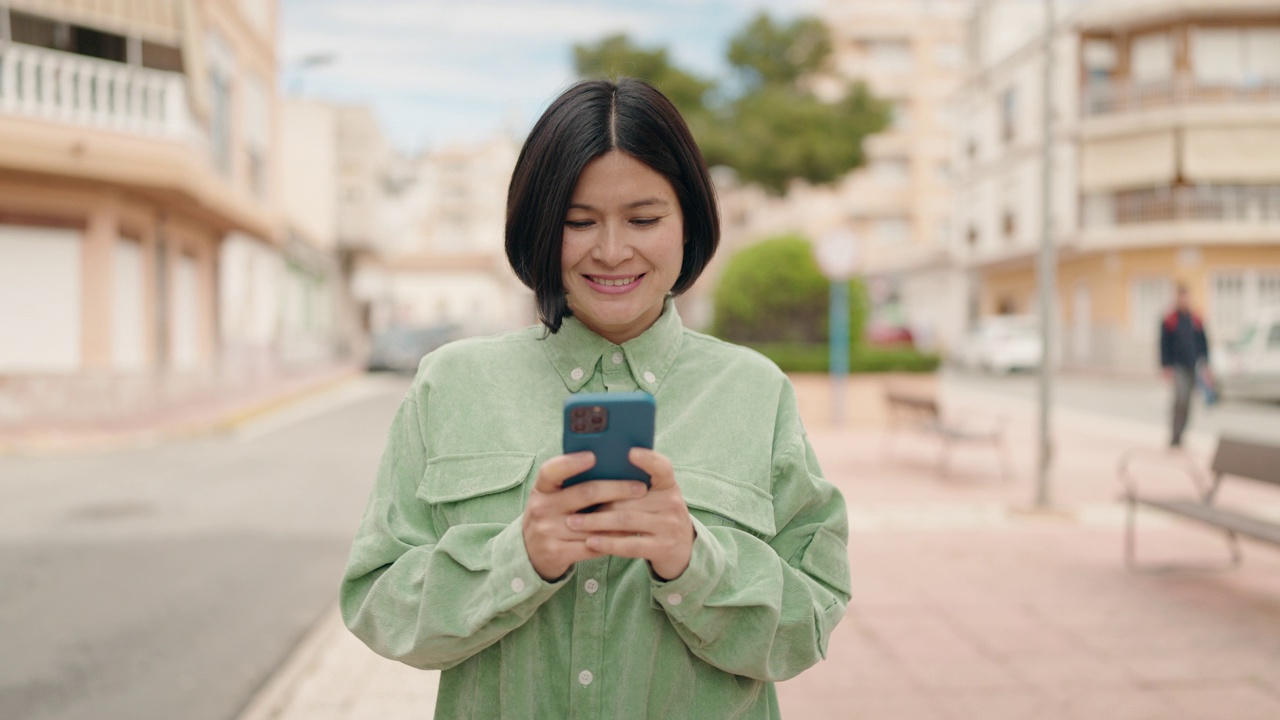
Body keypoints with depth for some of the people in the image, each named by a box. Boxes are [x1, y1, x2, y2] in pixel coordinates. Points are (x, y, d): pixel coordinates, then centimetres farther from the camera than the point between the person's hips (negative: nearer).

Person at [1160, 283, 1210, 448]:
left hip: (1192, 367, 5)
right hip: (1177, 367, -5)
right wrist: (1166, 367, -10)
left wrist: (1205, 364, 5)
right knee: (1181, 397, -20)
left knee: (1186, 403, 9)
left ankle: (1178, 436, 19)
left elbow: (1203, 344, 12)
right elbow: (1164, 346, -5)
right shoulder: (1169, 321, -4)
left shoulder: (1196, 321, 8)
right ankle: (1175, 436, -14)